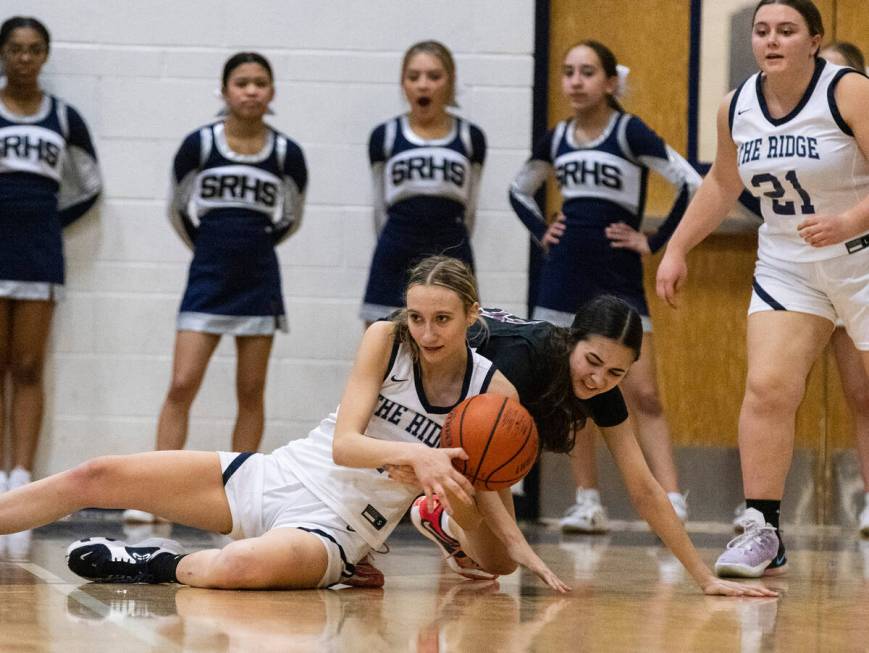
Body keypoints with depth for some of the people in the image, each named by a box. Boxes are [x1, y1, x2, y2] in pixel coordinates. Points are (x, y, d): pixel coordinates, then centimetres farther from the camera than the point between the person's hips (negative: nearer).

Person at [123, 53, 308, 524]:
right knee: (181, 385, -8)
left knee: (251, 392, 5)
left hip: (259, 281, 1)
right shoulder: (199, 145, -6)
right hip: (207, 278, -1)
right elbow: (177, 209, 8)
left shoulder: (286, 154, -3)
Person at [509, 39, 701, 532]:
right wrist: (543, 233, 10)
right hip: (565, 275, 5)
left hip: (619, 279, -5)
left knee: (644, 395, -9)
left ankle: (673, 501, -13)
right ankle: (589, 503, 13)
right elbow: (520, 190, 26)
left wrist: (655, 243, -11)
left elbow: (693, 185, -15)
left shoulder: (629, 132, -9)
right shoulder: (557, 139, 7)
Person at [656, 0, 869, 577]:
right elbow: (722, 183, 20)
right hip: (787, 266, 4)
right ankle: (763, 534, -9)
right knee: (767, 388, -13)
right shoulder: (737, 108, 2)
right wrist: (678, 249, 16)